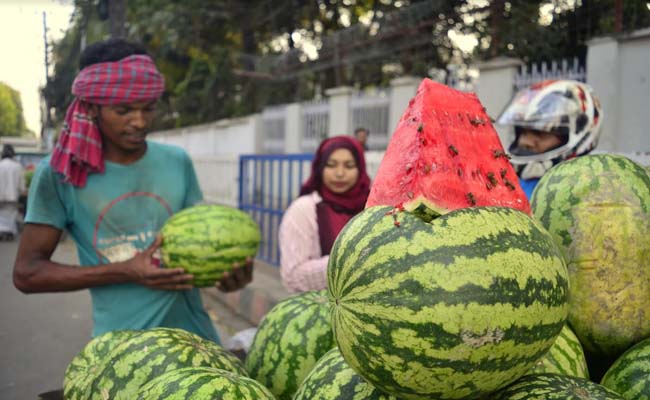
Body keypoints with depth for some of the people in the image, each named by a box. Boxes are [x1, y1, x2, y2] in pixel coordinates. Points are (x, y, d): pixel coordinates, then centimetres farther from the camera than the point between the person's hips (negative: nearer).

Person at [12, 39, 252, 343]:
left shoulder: (177, 162, 0)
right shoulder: (59, 174, -8)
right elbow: (27, 272, -7)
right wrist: (126, 272, -18)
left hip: (193, 333, 3)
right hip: (120, 343, -2)